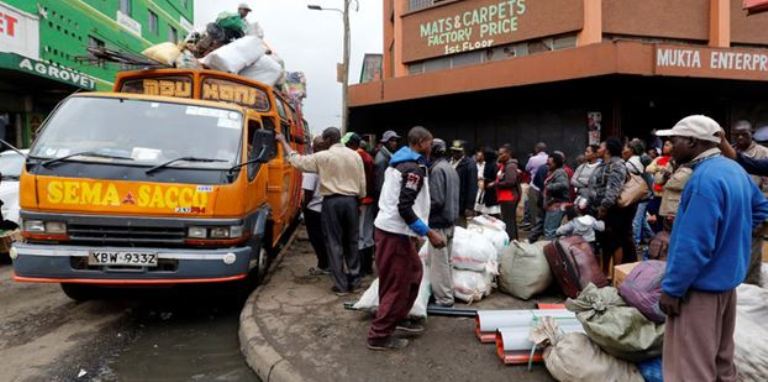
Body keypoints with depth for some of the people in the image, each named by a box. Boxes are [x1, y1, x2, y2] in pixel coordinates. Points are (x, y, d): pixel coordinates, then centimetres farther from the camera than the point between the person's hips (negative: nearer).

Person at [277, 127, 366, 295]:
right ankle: (354, 281, 20)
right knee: (352, 242, 14)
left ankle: (341, 285, 5)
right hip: (351, 201, 4)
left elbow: (297, 161, 1)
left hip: (332, 202, -4)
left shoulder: (322, 157, -6)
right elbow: (362, 184, 6)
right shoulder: (355, 156, 5)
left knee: (334, 244, 3)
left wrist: (283, 141, 11)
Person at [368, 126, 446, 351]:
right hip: (395, 233, -10)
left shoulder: (399, 163, 14)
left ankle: (398, 318, 32)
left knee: (413, 272, 20)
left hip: (391, 228, 10)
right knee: (397, 284, -1)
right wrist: (429, 233, -19)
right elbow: (404, 208, -24)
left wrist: (415, 233, 24)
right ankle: (379, 336, 8)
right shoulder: (414, 168, -17)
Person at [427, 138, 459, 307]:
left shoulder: (437, 169, -17)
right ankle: (447, 293, 27)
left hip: (439, 222, -9)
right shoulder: (450, 168, 12)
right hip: (450, 220, 9)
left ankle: (443, 298, 7)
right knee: (446, 260, 17)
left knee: (438, 262, 0)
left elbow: (437, 200, -21)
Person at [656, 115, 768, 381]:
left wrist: (671, 288, -20)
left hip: (702, 284, -10)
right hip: (727, 277, 10)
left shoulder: (704, 179, -24)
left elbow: (693, 245, -27)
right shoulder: (734, 169, 6)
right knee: (720, 355, 24)